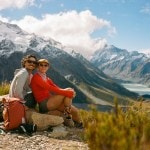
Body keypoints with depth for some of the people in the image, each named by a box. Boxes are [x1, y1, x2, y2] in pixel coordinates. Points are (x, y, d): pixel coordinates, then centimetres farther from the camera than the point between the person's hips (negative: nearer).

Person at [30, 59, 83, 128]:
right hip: (44, 104, -8)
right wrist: (67, 92, -24)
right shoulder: (36, 77, -7)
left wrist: (70, 92, -12)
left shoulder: (47, 78, 20)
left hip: (50, 103, 8)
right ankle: (67, 116, -11)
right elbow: (50, 88, -20)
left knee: (74, 110, -5)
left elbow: (56, 87, 7)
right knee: (68, 90, -19)